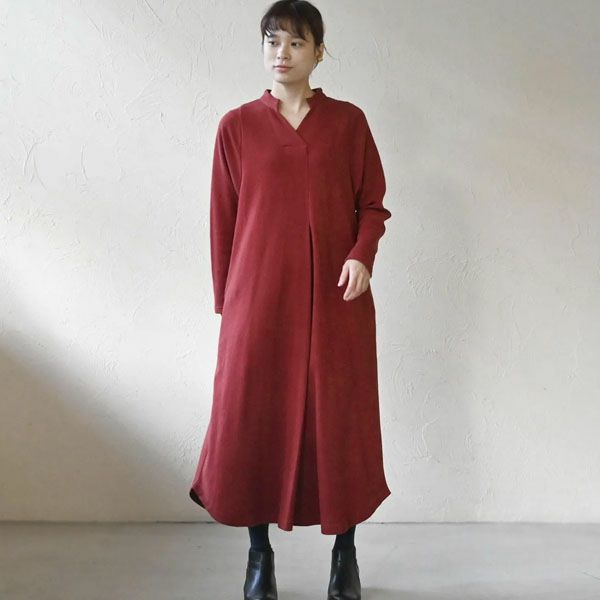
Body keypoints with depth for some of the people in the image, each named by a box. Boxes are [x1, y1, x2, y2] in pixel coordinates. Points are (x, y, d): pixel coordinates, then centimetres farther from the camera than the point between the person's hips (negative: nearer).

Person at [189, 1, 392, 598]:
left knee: (340, 419, 5)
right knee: (254, 417, 3)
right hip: (258, 296, 0)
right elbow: (223, 218, 6)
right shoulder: (237, 125, 5)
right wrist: (225, 299, 6)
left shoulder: (348, 121, 5)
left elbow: (372, 204, 8)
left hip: (335, 296, 0)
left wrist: (362, 255, -11)